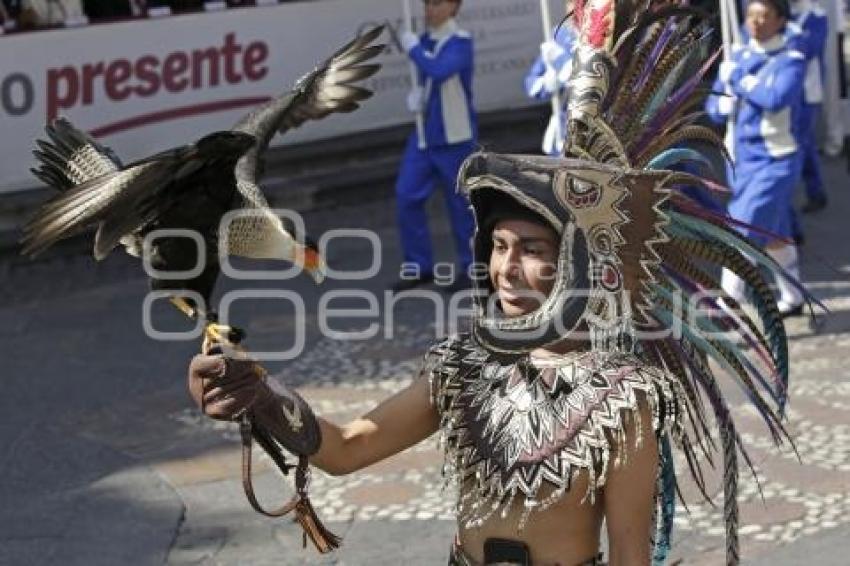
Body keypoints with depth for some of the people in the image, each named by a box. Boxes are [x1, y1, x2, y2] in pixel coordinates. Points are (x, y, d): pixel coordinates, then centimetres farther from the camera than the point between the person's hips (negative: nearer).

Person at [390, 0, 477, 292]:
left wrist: (412, 48, -18)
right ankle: (419, 266, 13)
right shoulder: (425, 40, 8)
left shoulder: (460, 42, -14)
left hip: (455, 136, -7)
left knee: (461, 202, 3)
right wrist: (416, 95, 0)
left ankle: (471, 266, 20)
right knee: (406, 196, 2)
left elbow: (438, 71, -32)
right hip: (424, 134, 7)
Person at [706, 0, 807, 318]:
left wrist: (738, 81, -19)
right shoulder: (738, 59, 7)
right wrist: (723, 105, -13)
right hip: (744, 158, 7)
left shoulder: (791, 61, -12)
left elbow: (776, 98, -31)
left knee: (743, 232, -13)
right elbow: (714, 108, 10)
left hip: (776, 161, -7)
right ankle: (792, 300, 32)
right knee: (774, 235, 18)